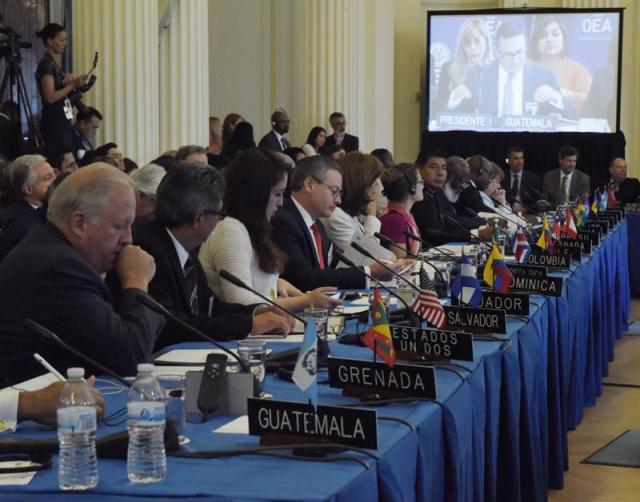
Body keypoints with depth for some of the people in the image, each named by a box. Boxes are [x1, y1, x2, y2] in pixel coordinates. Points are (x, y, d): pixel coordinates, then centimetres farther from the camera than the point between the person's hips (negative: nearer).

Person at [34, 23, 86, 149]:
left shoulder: (53, 64, 16)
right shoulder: (46, 64, -12)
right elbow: (50, 97, -19)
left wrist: (73, 83, 7)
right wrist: (72, 85, -16)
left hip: (62, 121, 10)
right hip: (54, 122, -10)